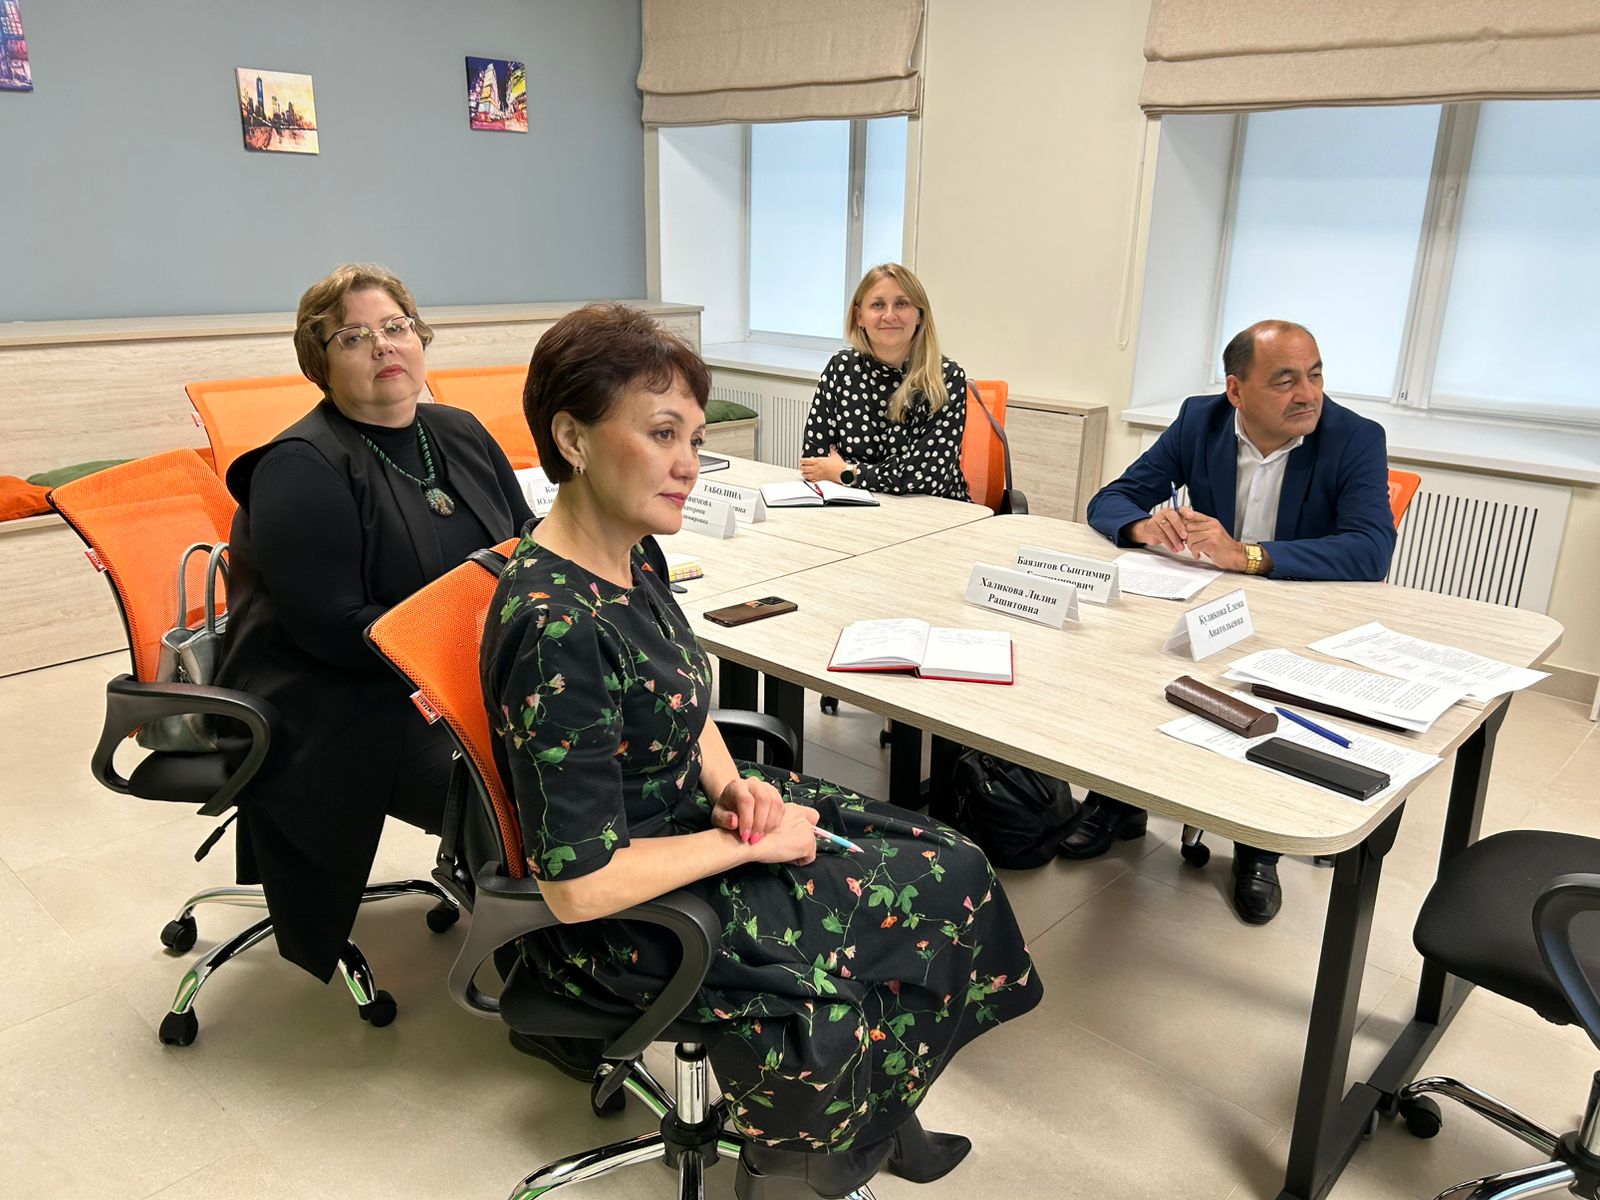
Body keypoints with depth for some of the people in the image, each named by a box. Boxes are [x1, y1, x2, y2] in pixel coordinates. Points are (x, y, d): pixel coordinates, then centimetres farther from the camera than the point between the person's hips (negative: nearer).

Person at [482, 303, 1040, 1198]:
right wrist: (749, 842, -18)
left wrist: (729, 782, -7)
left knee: (945, 857, 7)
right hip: (627, 926, -8)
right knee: (942, 890, -1)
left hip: (692, 821, 8)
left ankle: (869, 1117, 27)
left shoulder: (633, 553, -4)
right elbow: (580, 885, -28)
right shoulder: (557, 629, -32)